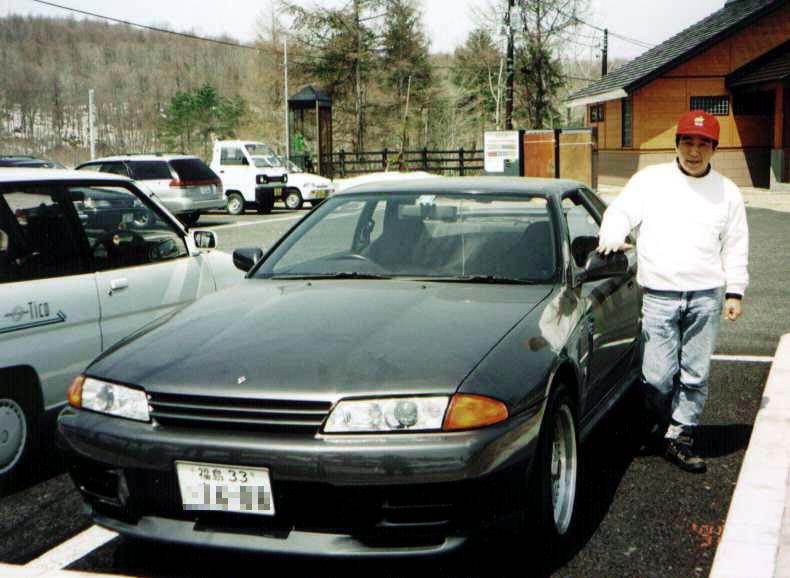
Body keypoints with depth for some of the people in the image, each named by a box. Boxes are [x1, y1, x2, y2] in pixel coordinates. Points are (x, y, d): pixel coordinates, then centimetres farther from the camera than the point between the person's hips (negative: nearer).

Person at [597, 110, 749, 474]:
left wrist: (735, 292, 7)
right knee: (657, 375, -5)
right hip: (658, 294, -2)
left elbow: (735, 247, 14)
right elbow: (620, 213, 1)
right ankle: (661, 422, 22)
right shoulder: (649, 180, 7)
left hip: (705, 296, 2)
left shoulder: (727, 192, 12)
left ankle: (680, 437, 16)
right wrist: (612, 238, -21)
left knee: (695, 375, 3)